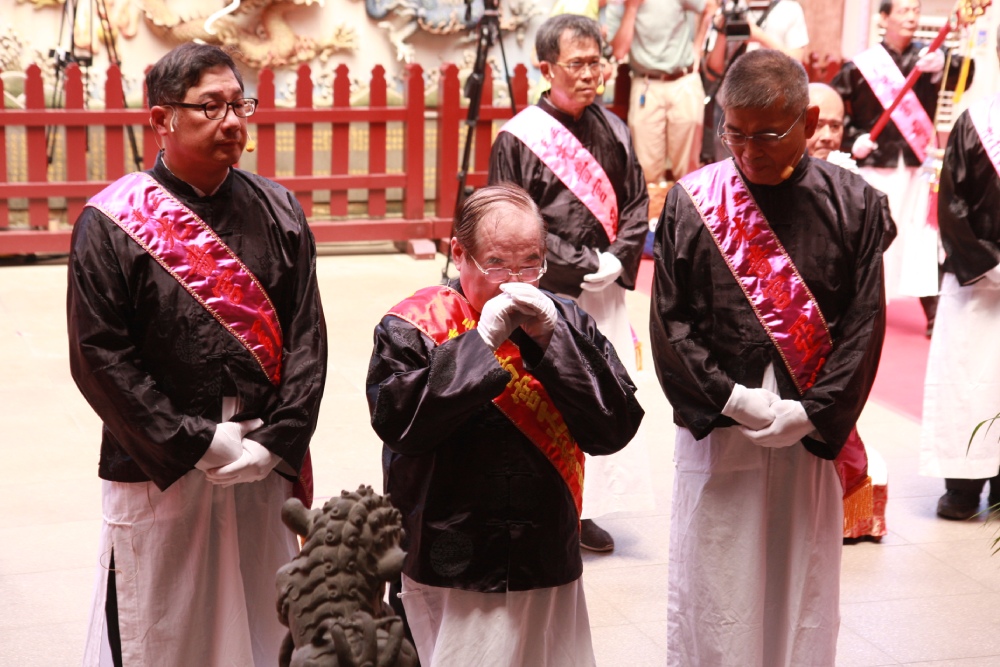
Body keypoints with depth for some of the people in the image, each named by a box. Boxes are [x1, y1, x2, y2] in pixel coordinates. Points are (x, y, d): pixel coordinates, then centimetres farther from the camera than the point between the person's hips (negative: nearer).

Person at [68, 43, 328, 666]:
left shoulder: (278, 212, 4)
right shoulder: (112, 223, -7)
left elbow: (307, 337, 2)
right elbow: (100, 356, -9)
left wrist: (277, 441, -9)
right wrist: (195, 444, -13)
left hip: (267, 469, 3)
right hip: (157, 472, -3)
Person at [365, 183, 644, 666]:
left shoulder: (564, 322, 4)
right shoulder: (413, 326, -5)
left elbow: (615, 428, -7)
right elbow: (398, 421, -21)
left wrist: (550, 340, -16)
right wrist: (481, 340, -20)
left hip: (548, 567, 4)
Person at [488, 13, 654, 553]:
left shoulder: (613, 131, 7)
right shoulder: (519, 139, -9)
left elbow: (638, 204, 10)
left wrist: (617, 258, -7)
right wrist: (582, 263, -13)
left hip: (605, 292, 5)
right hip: (547, 294, -5)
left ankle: (584, 509, 20)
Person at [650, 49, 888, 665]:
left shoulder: (853, 205, -2)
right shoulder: (692, 202, -4)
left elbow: (865, 326, -2)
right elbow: (669, 322, -3)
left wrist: (812, 413, -10)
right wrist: (730, 399, -11)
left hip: (812, 435, 1)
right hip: (715, 431, -1)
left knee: (803, 591, 10)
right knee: (712, 596, 6)